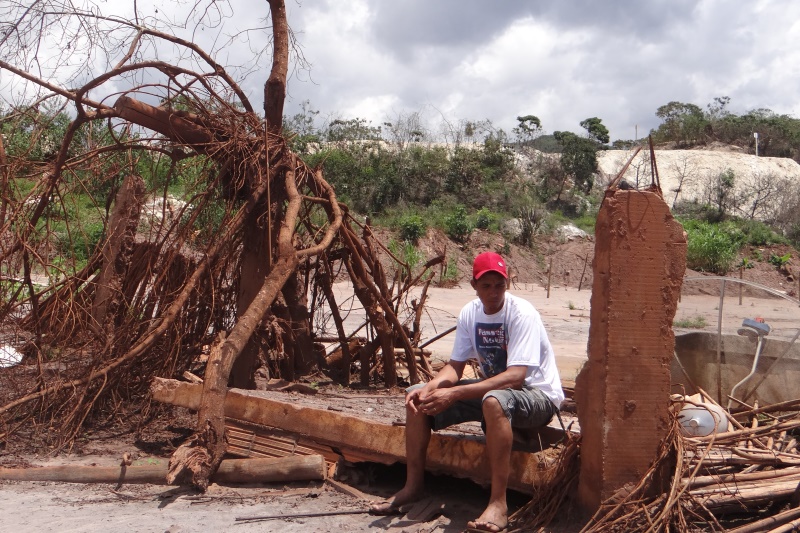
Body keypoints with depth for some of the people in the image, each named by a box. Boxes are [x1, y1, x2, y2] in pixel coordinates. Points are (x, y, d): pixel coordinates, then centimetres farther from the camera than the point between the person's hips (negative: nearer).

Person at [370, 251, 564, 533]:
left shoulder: (522, 313, -23)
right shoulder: (469, 313, -2)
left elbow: (515, 376, -32)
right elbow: (455, 366, 1)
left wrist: (454, 395, -38)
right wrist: (430, 387, -22)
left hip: (537, 394, -7)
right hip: (492, 386, 7)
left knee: (494, 400, -42)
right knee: (418, 396, -4)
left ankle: (498, 502, -35)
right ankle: (413, 485, 6)